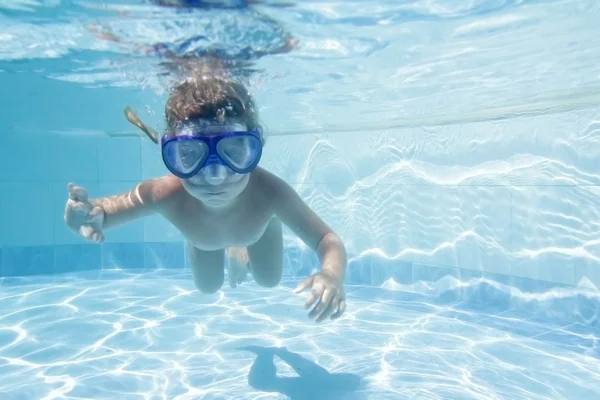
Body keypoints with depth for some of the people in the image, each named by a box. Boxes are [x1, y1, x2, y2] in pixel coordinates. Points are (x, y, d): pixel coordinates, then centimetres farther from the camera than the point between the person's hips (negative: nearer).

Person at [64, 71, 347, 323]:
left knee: (269, 281, 23)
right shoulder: (167, 194, -48)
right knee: (208, 287, 26)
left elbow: (327, 241, -40)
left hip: (260, 222, 0)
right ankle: (234, 251, 56)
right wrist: (92, 216, -60)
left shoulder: (269, 192, -49)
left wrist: (332, 274, -64)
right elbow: (105, 210, -34)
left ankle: (241, 248, 52)